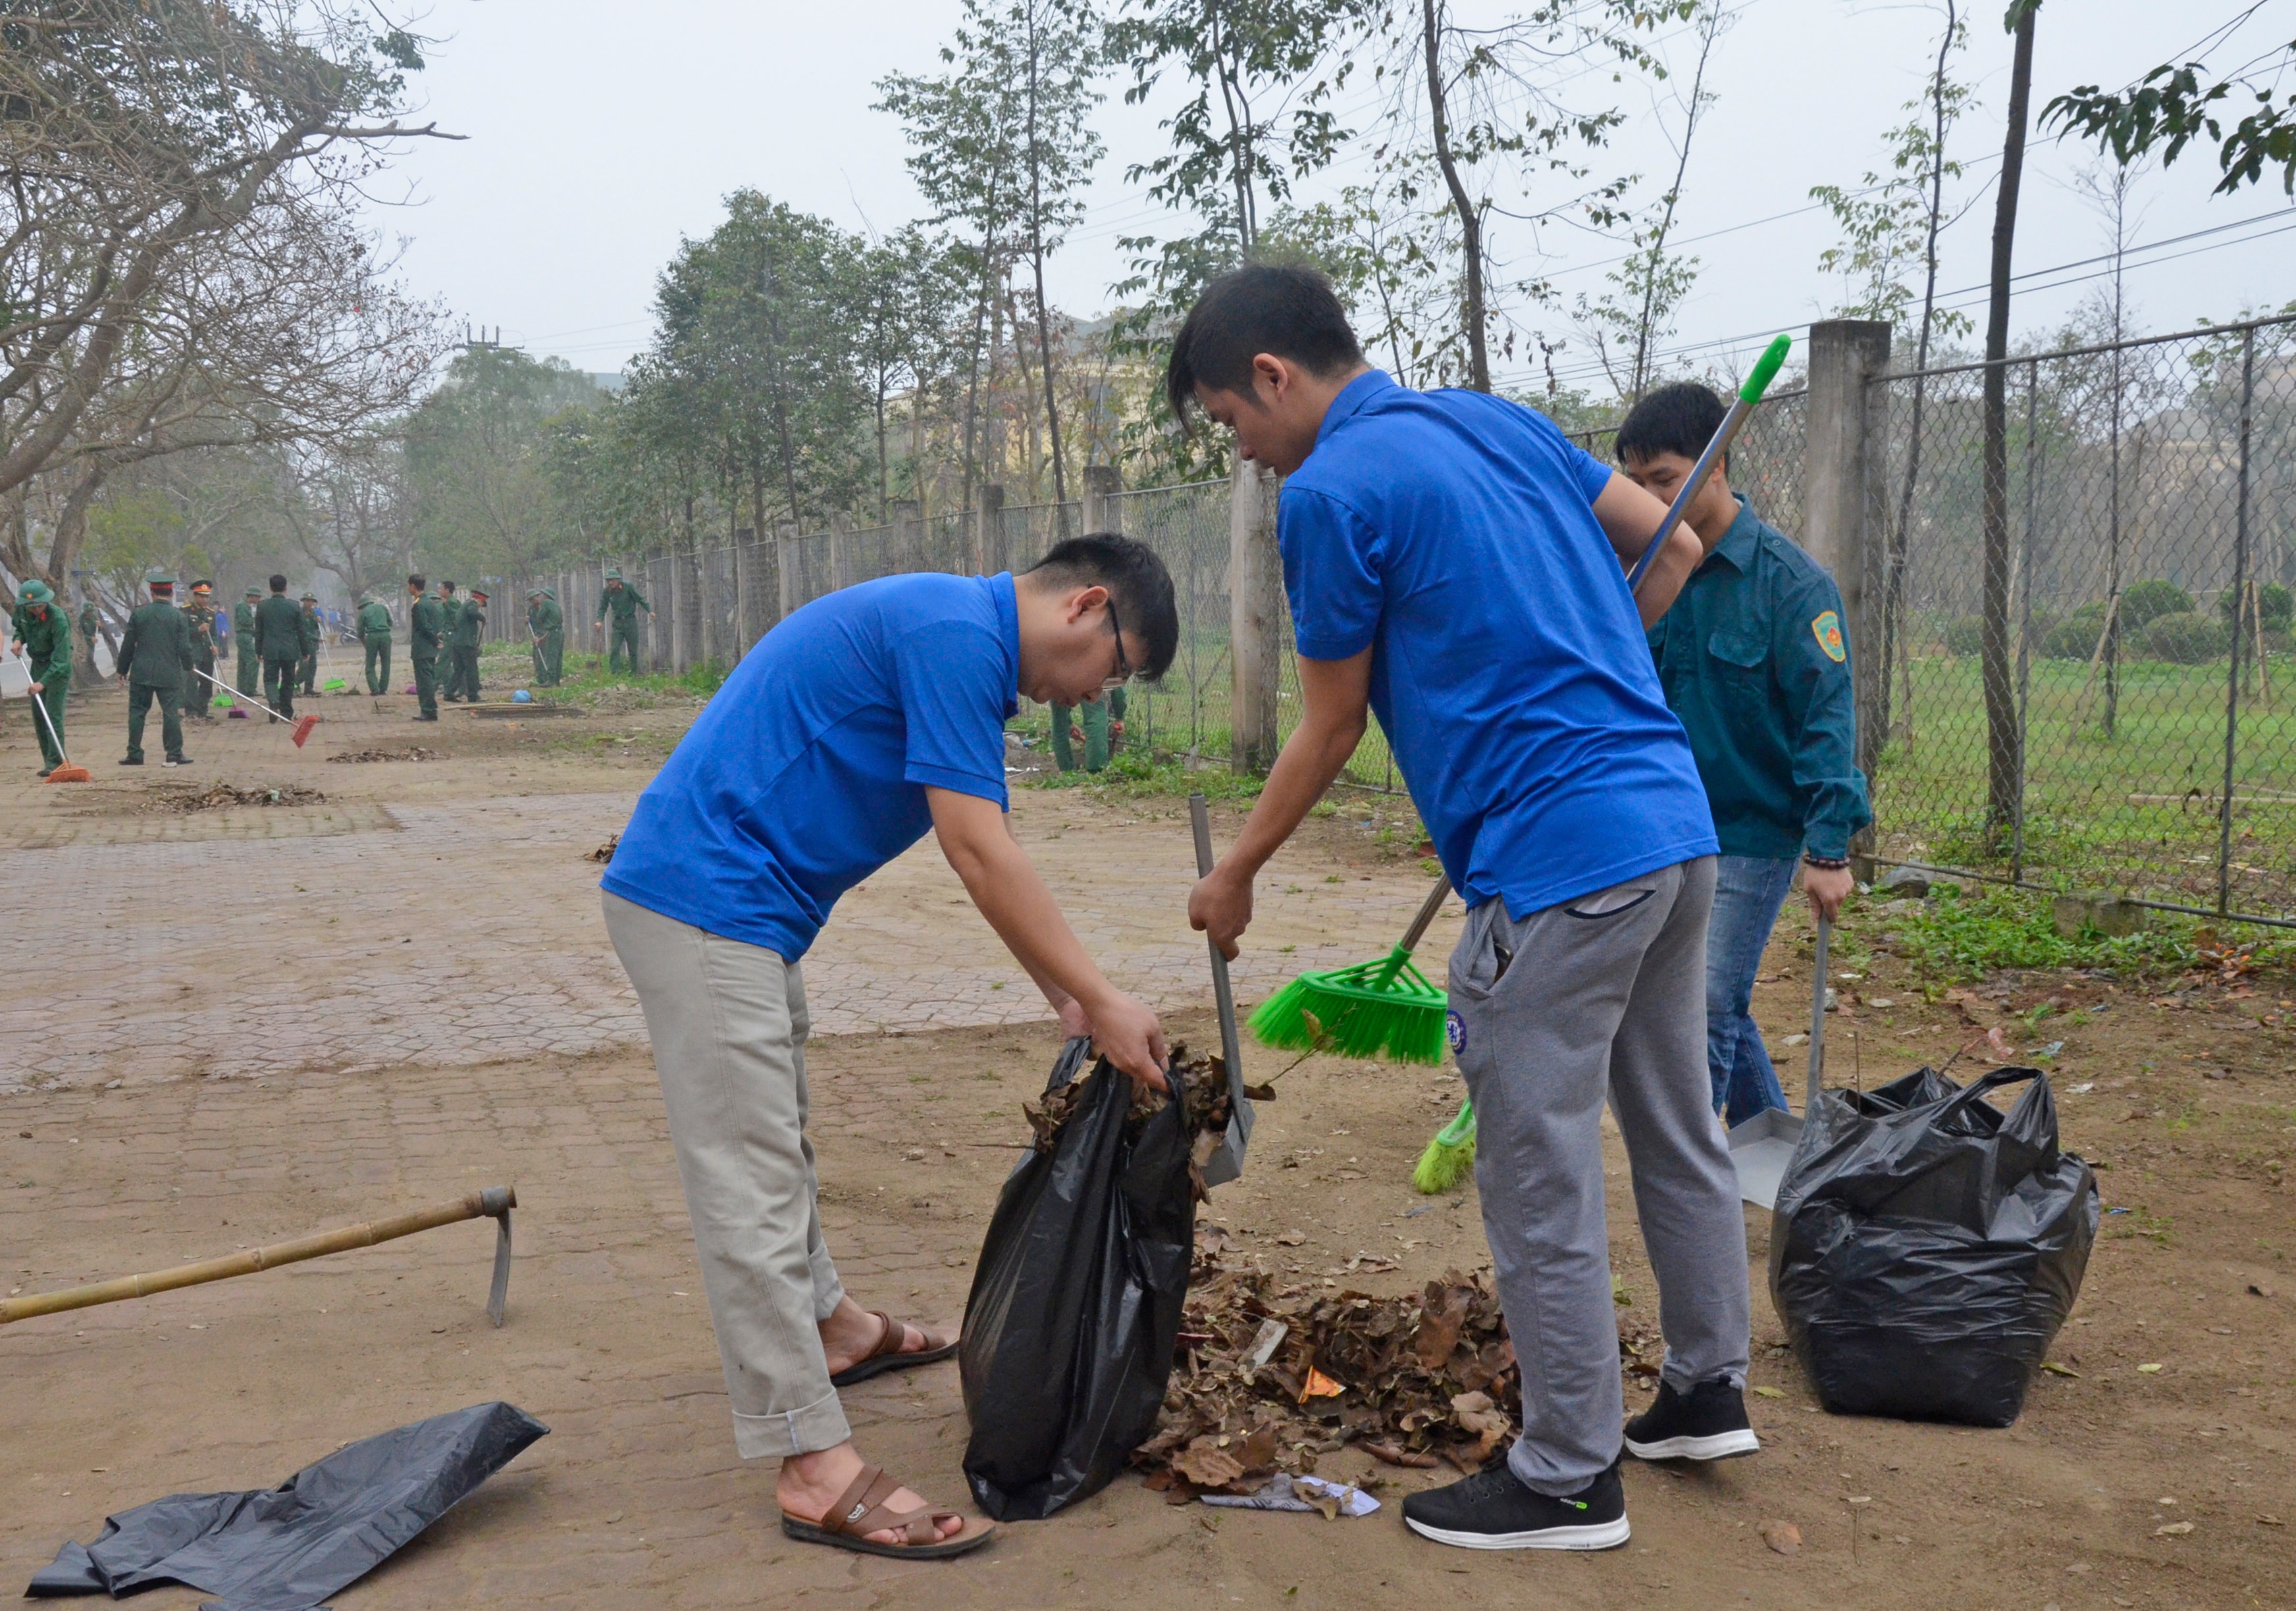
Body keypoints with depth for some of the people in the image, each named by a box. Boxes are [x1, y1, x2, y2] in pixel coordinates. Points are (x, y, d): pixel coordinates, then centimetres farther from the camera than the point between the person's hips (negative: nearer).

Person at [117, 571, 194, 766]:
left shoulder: (139, 613, -1)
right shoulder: (178, 616, -5)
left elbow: (128, 645, 2)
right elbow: (184, 648, -5)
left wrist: (122, 669, 13)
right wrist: (188, 667, 13)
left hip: (141, 673, 1)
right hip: (169, 674, -1)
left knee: (137, 712, 8)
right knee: (171, 713, 3)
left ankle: (135, 754, 9)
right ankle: (175, 754, 3)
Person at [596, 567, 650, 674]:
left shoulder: (628, 587, -10)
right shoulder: (606, 592, -2)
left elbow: (640, 599, -3)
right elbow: (602, 608, 3)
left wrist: (649, 610, -10)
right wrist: (600, 621, -11)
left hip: (630, 621, -2)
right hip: (617, 623, 2)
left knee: (633, 649, 3)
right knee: (614, 649, -8)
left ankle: (634, 674, 12)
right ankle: (611, 673, -9)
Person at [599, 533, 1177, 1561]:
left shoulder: (960, 636, 14)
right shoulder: (958, 632, -18)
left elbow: (985, 854, 18)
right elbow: (978, 853, -21)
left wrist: (1067, 1000, 13)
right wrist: (1098, 1000, -16)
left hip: (738, 909, 11)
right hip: (705, 899, -11)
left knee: (776, 1139, 25)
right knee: (750, 1183, -9)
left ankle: (826, 1326, 44)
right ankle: (815, 1469, -6)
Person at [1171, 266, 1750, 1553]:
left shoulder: (1332, 492, -10)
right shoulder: (1495, 419, 13)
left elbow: (1331, 729, -2)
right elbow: (1671, 543, 17)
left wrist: (1236, 877, 12)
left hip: (1558, 863, -9)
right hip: (1678, 824, 9)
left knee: (1542, 1183, 3)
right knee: (1679, 1128, 20)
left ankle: (1572, 1480, 16)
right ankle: (1710, 1390, 36)